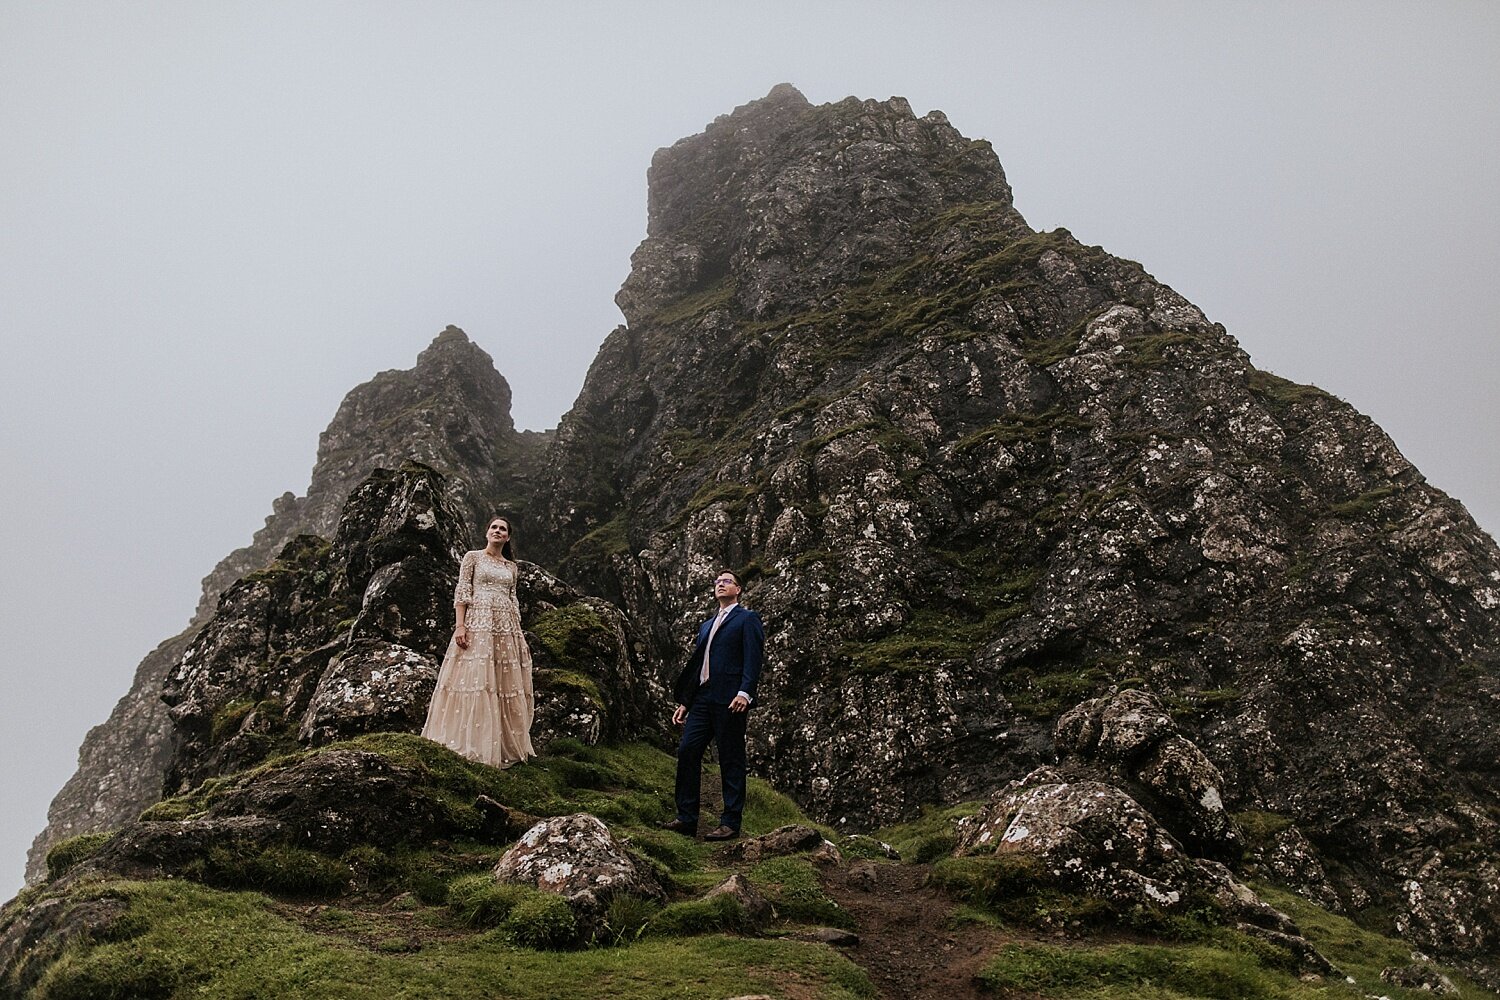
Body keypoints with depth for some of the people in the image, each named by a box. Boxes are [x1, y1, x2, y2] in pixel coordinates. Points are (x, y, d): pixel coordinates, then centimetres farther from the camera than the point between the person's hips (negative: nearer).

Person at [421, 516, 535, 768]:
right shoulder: (473, 557, 6)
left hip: (506, 629, 5)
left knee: (506, 682, 3)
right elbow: (461, 593, -1)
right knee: (474, 681, -11)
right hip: (477, 624, -5)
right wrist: (460, 625, -13)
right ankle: (470, 745, -9)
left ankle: (505, 745, 8)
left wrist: (520, 634, 12)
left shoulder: (512, 566, 19)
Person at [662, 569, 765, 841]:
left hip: (730, 701, -7)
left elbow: (753, 658, -8)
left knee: (731, 761, -3)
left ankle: (731, 823, 2)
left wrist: (745, 693, -21)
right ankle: (686, 819, 5)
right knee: (687, 752, -2)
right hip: (702, 699, 7)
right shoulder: (707, 625, 26)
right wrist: (684, 702, 17)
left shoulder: (747, 619, 4)